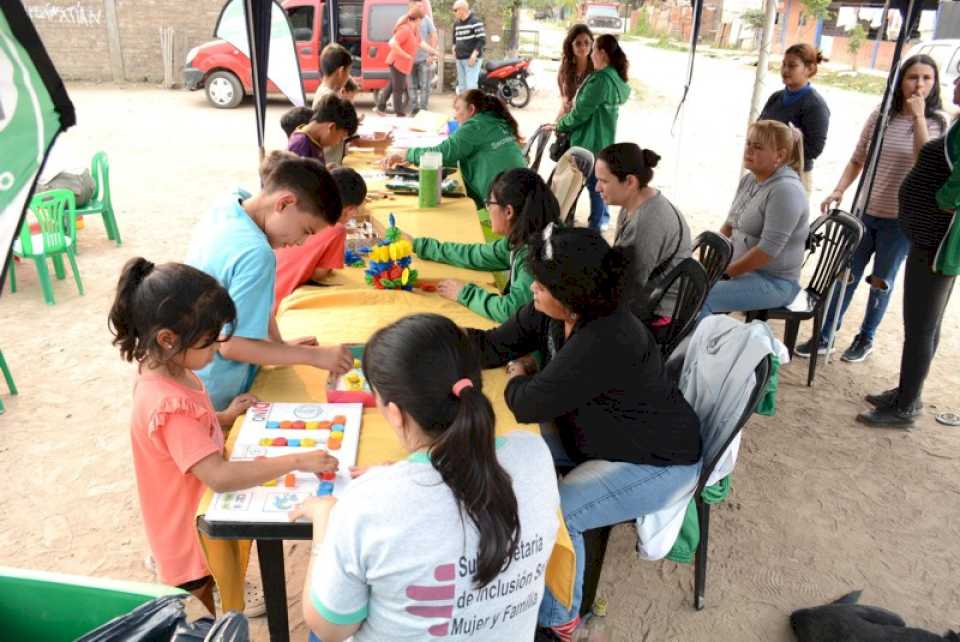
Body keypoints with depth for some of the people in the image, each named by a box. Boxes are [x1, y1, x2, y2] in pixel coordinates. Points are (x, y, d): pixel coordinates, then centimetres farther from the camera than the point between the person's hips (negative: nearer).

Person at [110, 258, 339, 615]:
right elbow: (220, 476, -39)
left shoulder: (166, 372, -5)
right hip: (190, 534, -8)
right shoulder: (170, 405, -34)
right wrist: (296, 461, -37)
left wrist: (224, 417, -2)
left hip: (201, 511, 8)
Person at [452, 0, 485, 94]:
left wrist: (474, 54, -21)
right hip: (460, 59, 8)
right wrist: (454, 49, 12)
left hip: (472, 59, -8)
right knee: (462, 87, 11)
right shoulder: (456, 23, 14)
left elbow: (482, 40, -14)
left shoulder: (475, 22, -9)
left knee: (471, 87, -15)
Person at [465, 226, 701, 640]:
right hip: (595, 435, 9)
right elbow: (493, 345, -4)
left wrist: (518, 376, -10)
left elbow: (530, 404, -32)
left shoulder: (606, 342, -38)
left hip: (657, 462, -9)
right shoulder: (552, 312, -12)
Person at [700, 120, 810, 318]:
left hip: (773, 281, -9)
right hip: (741, 268, 9)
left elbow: (768, 249, -23)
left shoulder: (786, 190, -18)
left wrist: (725, 273, -19)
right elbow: (729, 226, 14)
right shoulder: (749, 179, 9)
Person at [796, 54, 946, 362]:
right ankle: (824, 336, 16)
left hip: (901, 220, -2)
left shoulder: (937, 124, -5)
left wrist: (918, 117, -21)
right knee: (846, 275, 4)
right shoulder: (880, 116, 2)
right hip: (865, 212, 2)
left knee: (881, 282, 10)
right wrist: (838, 191, -8)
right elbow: (857, 161, 8)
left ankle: (866, 338, 29)